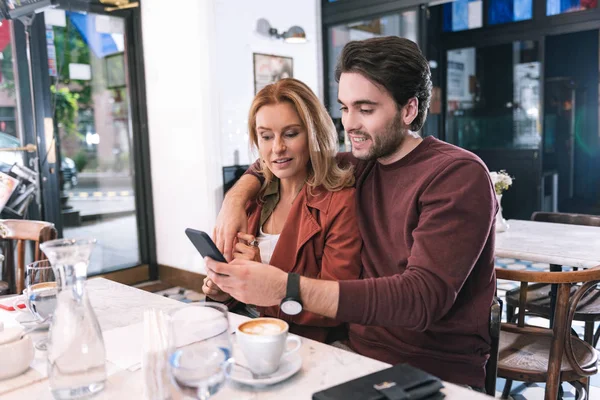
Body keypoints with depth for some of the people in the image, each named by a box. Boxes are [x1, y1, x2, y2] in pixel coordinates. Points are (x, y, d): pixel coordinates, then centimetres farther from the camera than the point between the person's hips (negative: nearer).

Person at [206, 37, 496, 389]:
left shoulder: (459, 174, -14)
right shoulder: (363, 165, 4)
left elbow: (423, 297, -26)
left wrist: (287, 289, -33)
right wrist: (236, 198, -2)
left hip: (438, 375, -5)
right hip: (360, 356, 5)